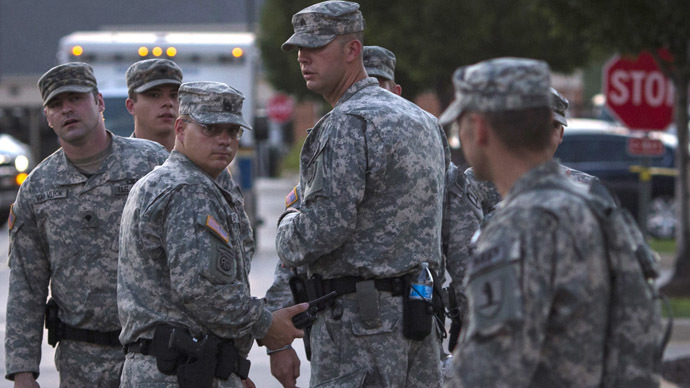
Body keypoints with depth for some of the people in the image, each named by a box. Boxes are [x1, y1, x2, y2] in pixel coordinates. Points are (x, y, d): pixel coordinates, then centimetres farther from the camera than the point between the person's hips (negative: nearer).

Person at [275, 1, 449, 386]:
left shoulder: (348, 124, -15)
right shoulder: (422, 119, 15)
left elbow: (323, 230, -21)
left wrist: (288, 226, 1)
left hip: (358, 315, -9)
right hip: (418, 310, 9)